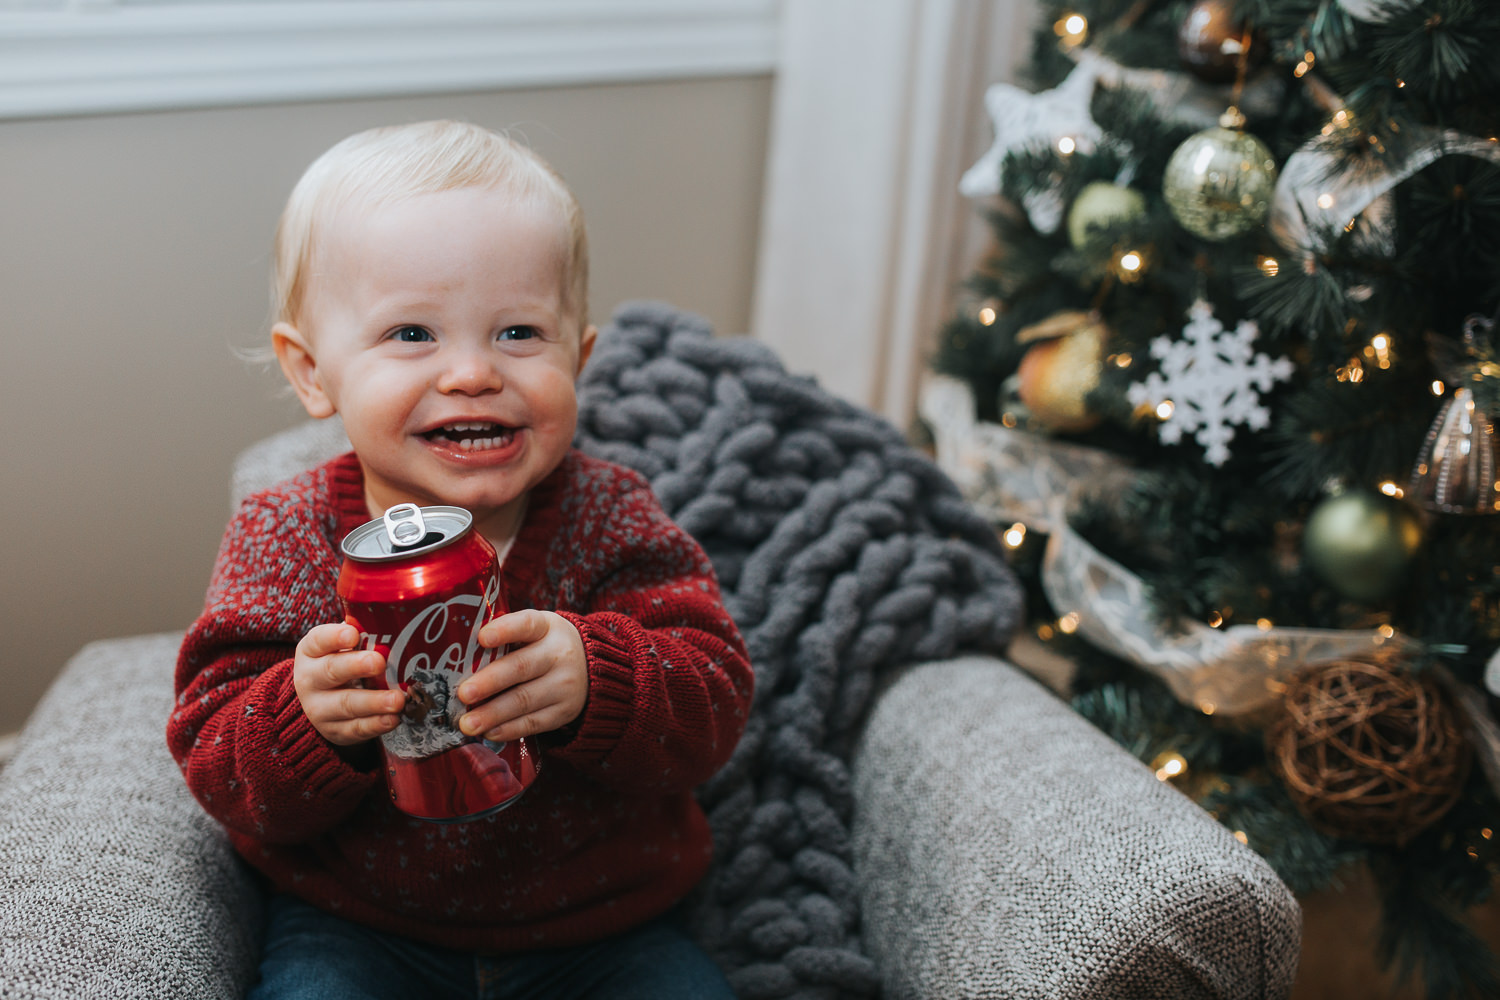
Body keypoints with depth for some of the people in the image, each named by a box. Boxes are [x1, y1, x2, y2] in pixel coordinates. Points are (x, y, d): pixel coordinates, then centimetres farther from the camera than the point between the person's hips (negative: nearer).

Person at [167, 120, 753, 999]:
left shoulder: (612, 517, -9)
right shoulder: (283, 539, -7)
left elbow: (716, 703, -16)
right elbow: (220, 771, -9)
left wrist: (594, 680, -36)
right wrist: (304, 719, -31)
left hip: (600, 921, 1)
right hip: (357, 922, 0)